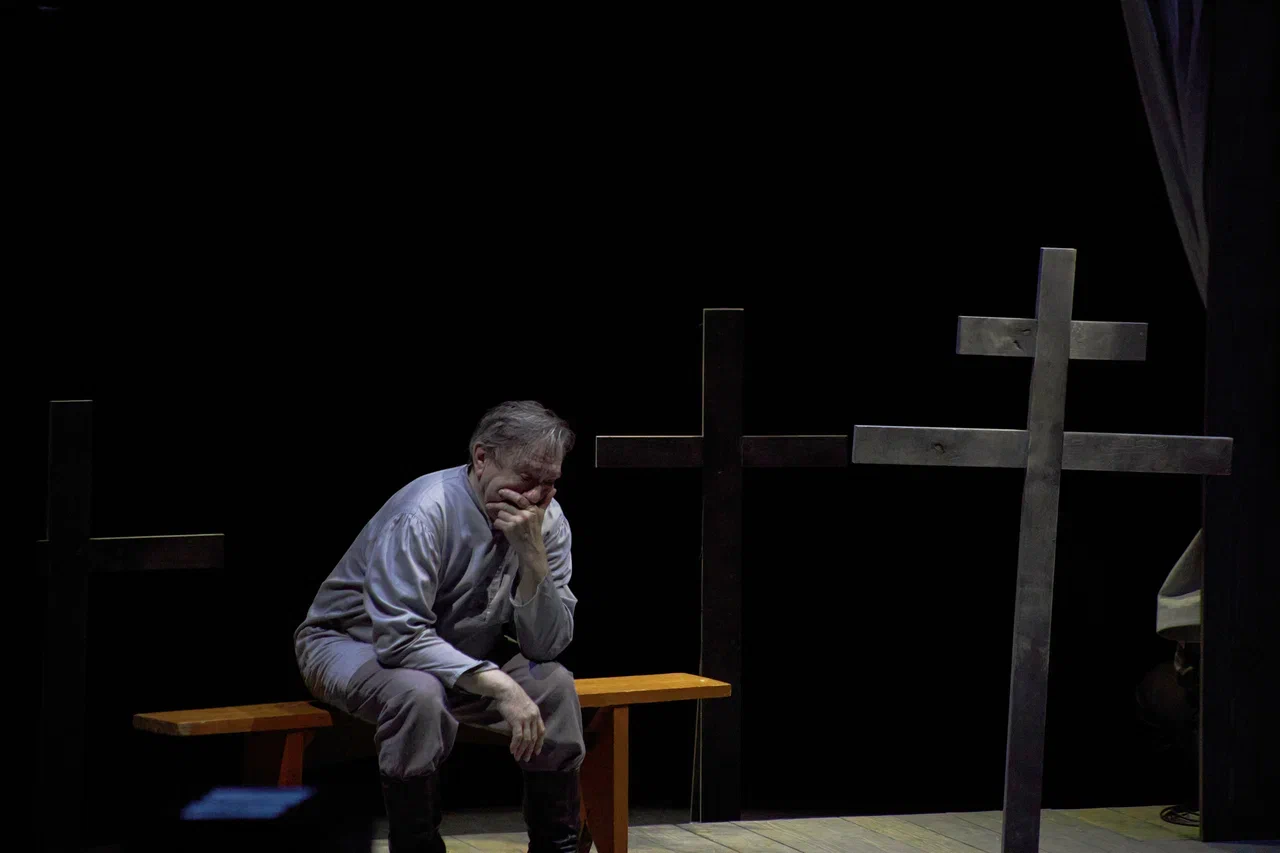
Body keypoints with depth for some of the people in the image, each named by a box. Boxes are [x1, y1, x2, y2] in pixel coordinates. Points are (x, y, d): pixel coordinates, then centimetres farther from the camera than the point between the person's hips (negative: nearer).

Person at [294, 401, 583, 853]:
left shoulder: (548, 520, -10)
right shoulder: (425, 512, -30)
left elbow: (546, 646, -16)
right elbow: (398, 635, -36)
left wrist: (532, 554, -30)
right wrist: (498, 686, -42)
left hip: (458, 653, 6)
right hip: (351, 643, -6)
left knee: (554, 685, -16)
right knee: (419, 694, -37)